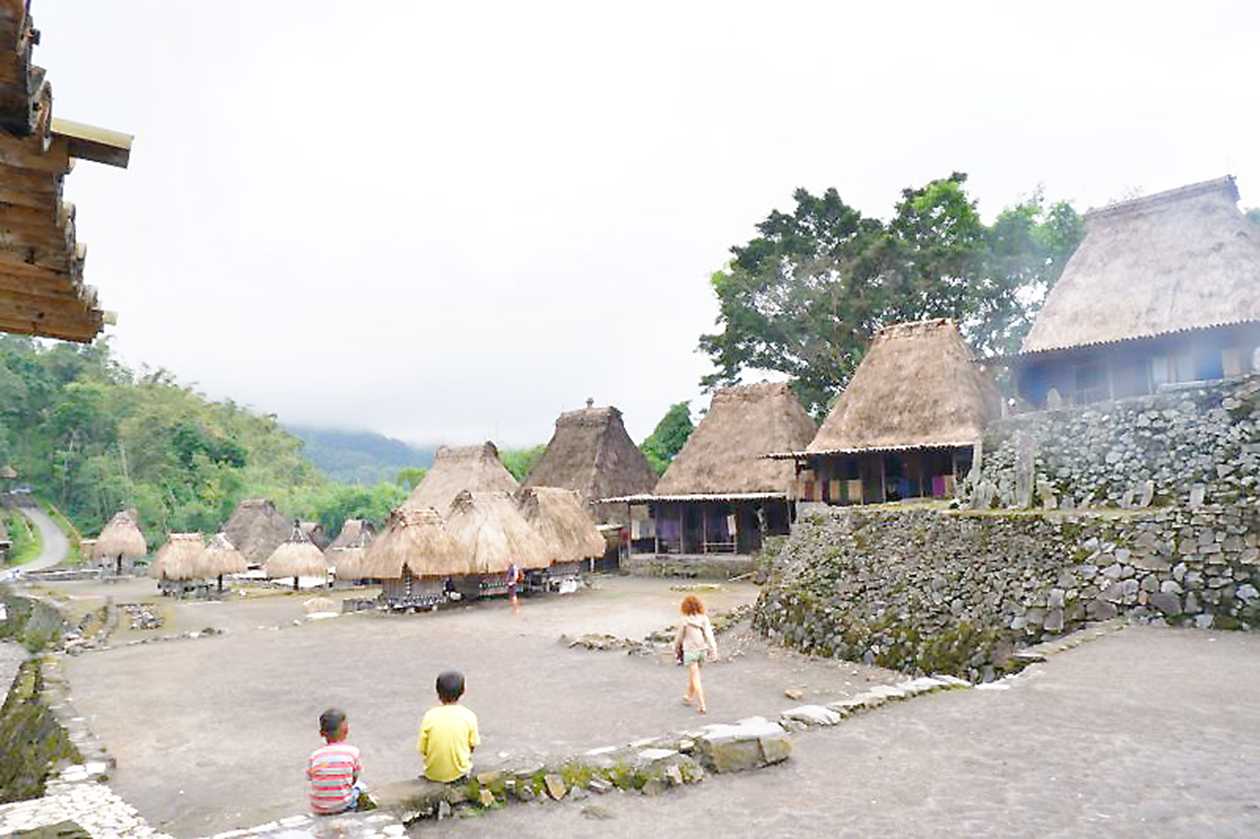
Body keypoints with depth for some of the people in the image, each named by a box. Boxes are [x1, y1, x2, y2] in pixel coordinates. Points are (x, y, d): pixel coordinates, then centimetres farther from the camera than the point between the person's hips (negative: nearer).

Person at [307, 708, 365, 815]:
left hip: (319, 811, 2)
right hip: (344, 808, -2)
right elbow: (354, 779, 1)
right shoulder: (352, 751, -9)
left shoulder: (314, 756, -5)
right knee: (359, 786, 27)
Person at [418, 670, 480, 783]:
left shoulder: (430, 716, -15)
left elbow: (421, 749, -7)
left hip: (433, 774, -1)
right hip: (459, 772, 1)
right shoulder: (469, 716, -14)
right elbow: (473, 745, -2)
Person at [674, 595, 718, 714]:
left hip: (690, 651, -5)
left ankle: (702, 705, -4)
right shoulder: (704, 618, -5)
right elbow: (709, 634, -10)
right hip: (702, 650, 5)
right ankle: (689, 697, 41)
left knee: (695, 678, 1)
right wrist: (713, 649, -9)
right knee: (693, 675, 24)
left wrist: (676, 649, 13)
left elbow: (679, 637, -3)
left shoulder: (684, 620, -14)